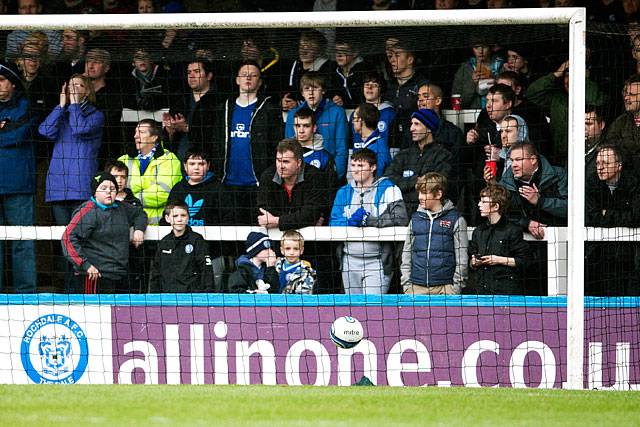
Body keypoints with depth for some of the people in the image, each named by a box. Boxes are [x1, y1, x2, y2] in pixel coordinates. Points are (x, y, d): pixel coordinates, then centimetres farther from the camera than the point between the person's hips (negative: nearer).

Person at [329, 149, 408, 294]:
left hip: (377, 261, -5)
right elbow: (333, 222, 7)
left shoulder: (387, 189, -1)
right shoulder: (344, 192, 14)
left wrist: (367, 220, -15)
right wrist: (350, 222, -15)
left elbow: (401, 219, -15)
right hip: (350, 263, 5)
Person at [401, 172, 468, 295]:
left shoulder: (455, 219, 1)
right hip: (417, 287, 3)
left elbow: (462, 257, 0)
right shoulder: (415, 219, 12)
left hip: (444, 288, -3)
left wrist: (456, 287, -5)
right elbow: (406, 254, 16)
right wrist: (406, 284, 7)